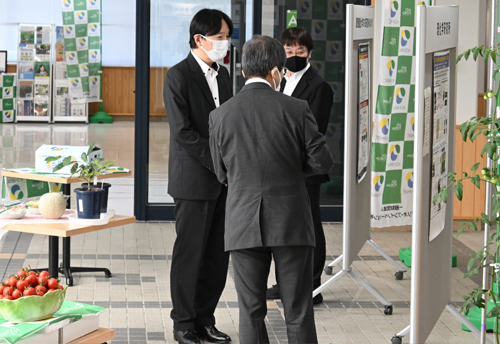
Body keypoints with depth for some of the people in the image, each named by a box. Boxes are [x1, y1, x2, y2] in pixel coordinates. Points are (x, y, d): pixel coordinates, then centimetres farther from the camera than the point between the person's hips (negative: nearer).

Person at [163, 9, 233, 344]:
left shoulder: (222, 74, 14)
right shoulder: (178, 76, -9)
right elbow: (183, 132, -16)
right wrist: (219, 164, -17)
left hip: (223, 181, 7)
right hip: (194, 181, -7)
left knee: (218, 254, 8)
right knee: (190, 253, 1)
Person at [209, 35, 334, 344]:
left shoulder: (220, 115, -2)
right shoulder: (296, 109, -8)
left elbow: (222, 174, 7)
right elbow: (322, 162, -4)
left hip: (243, 224, 1)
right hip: (292, 224, -1)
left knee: (251, 313, 8)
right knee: (299, 313, 7)